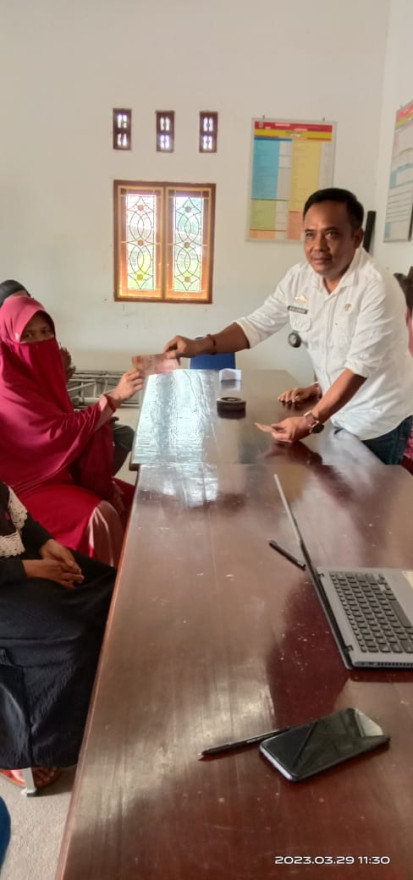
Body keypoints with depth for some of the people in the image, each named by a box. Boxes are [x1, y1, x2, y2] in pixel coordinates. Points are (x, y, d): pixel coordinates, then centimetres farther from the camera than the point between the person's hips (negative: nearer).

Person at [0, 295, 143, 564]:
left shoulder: (43, 373, 5)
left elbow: (67, 424, 5)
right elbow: (61, 431, -27)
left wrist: (105, 482, -3)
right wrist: (114, 397, -30)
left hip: (63, 470, 9)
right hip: (27, 484, -9)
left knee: (133, 499, 3)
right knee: (101, 514, -27)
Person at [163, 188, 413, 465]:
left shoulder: (378, 288, -25)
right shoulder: (298, 278, -6)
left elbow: (360, 366, -28)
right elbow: (258, 324, -2)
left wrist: (311, 421, -32)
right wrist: (200, 345, -16)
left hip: (379, 422, -5)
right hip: (338, 413, 6)